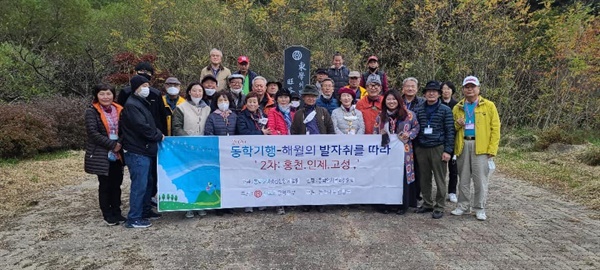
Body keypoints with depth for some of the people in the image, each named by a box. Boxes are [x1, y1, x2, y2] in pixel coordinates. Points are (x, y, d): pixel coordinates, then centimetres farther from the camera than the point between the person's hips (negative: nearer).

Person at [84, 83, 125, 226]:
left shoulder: (118, 110, 7)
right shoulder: (91, 111, -7)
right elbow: (93, 132, -16)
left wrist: (121, 144, -4)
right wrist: (112, 144, -18)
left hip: (117, 154, 4)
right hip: (101, 155, -4)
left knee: (116, 184, 10)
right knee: (105, 185, 5)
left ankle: (117, 212, 23)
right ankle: (108, 215, 17)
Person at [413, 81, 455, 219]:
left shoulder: (445, 110, -1)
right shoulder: (419, 110, 9)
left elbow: (450, 131, -3)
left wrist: (447, 150, -9)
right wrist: (415, 147, 7)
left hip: (438, 148, -3)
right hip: (421, 149, 3)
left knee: (440, 179, 2)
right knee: (424, 178, 9)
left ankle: (439, 207, 12)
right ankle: (427, 204, 22)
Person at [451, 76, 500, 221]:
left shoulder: (489, 105, 2)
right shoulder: (457, 108, 12)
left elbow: (495, 128, -2)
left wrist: (492, 149, -9)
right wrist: (457, 124, -5)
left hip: (480, 146, -3)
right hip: (463, 145, 3)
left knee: (480, 179, -1)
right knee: (464, 178, 10)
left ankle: (480, 208, 11)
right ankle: (463, 206, 21)